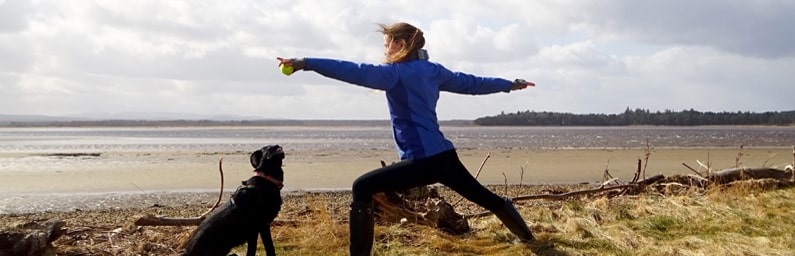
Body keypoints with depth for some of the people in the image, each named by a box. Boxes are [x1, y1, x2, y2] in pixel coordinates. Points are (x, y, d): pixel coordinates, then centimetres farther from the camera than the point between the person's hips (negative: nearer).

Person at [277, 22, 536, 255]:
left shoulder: (396, 72, -8)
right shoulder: (433, 70, 12)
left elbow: (355, 72, -20)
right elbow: (472, 83, 21)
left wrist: (305, 62, -24)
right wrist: (511, 84, 36)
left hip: (423, 161, -8)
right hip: (445, 156, 9)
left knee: (362, 188, -4)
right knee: (482, 195, 28)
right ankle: (525, 233, 48)